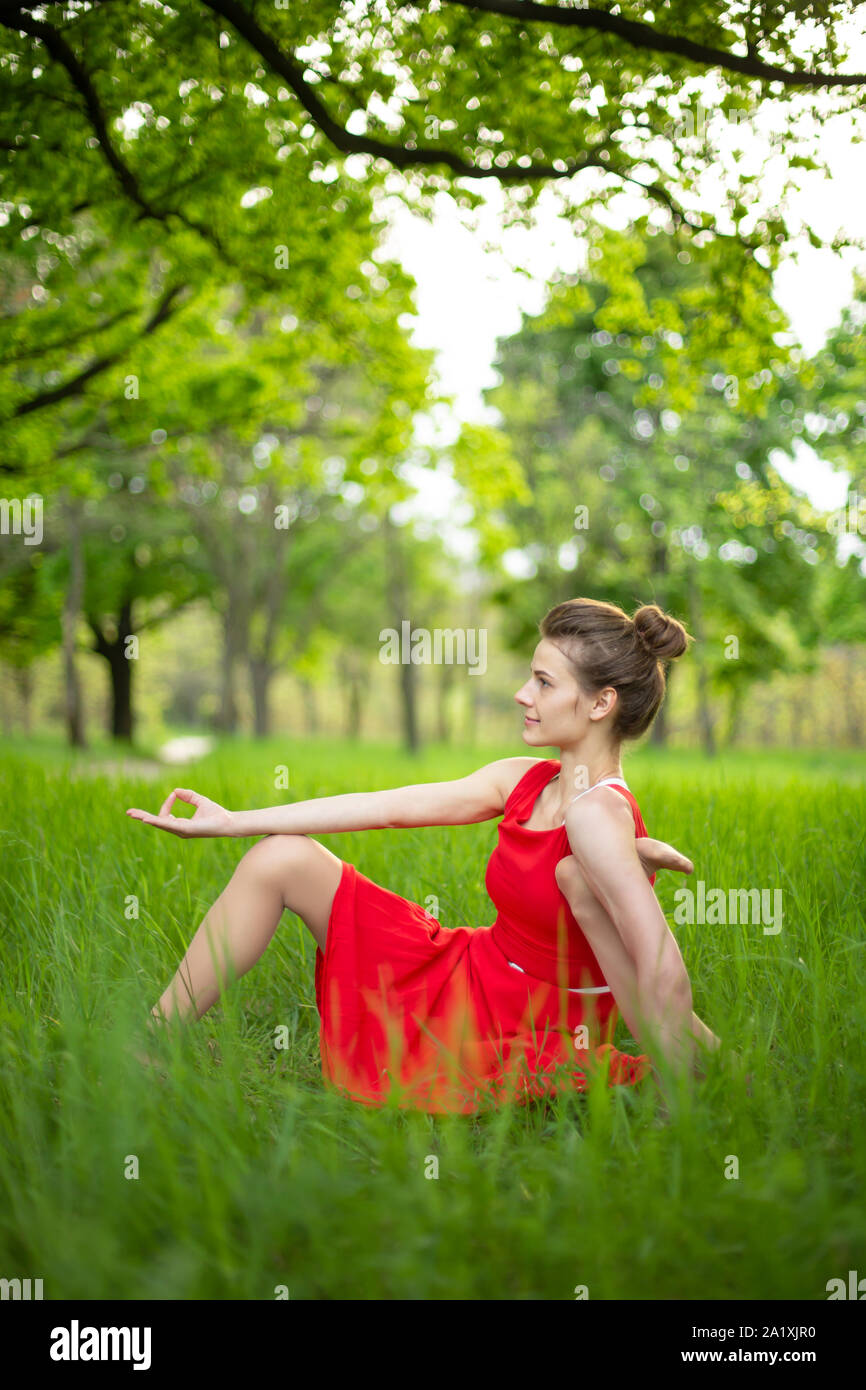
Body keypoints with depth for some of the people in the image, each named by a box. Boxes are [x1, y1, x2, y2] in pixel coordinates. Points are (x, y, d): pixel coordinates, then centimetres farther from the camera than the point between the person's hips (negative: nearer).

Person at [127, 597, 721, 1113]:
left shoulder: (599, 815, -25)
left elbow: (664, 973, -30)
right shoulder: (525, 780, 0)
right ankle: (152, 1038, 10)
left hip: (517, 1043, -8)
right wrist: (231, 822, 2)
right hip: (465, 967, 8)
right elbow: (389, 807, 1)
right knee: (280, 858, 4)